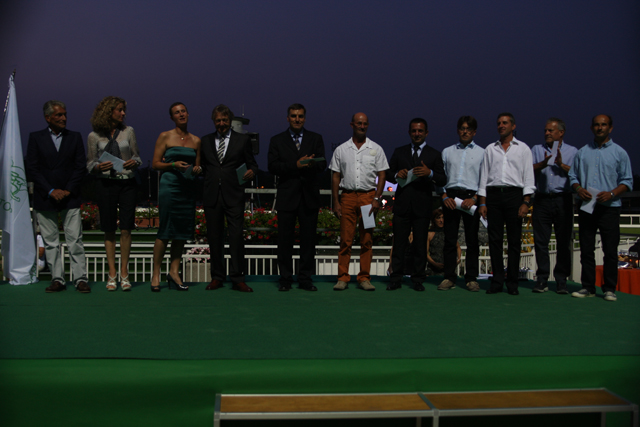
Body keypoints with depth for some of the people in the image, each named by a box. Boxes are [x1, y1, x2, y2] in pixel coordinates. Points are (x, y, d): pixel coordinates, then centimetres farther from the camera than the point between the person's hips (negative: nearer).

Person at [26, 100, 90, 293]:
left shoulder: (75, 137, 8)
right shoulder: (36, 138, 5)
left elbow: (80, 167, 3)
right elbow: (32, 169, -1)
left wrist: (68, 190, -7)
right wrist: (50, 191, -10)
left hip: (70, 198, 0)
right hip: (45, 199, 0)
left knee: (75, 240, -3)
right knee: (50, 242, 4)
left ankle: (80, 278, 2)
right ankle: (57, 279, 12)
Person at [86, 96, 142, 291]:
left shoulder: (128, 131, 8)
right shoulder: (94, 136, 6)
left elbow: (137, 156, 12)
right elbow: (90, 164, 8)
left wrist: (134, 162, -10)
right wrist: (98, 167, -13)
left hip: (127, 183, 1)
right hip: (106, 184, 0)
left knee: (126, 229, -4)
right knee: (109, 230, 2)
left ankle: (124, 272, 3)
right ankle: (112, 273, 9)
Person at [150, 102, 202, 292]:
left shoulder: (196, 140, 14)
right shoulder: (165, 137, 3)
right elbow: (155, 164, 1)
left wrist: (197, 169, -2)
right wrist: (173, 164, -14)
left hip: (188, 188, 4)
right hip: (169, 186, -4)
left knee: (183, 230, 3)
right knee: (165, 230, -7)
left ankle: (174, 271, 12)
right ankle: (156, 273, 1)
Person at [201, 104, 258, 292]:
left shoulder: (243, 140, 8)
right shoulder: (205, 141, 15)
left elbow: (252, 164, 6)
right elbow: (202, 164, 20)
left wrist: (251, 171, -13)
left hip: (233, 195, -3)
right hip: (212, 195, 3)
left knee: (236, 236, -7)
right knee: (214, 237, 7)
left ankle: (238, 278, 0)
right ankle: (217, 277, 16)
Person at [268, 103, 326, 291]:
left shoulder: (316, 139, 12)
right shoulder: (277, 140, 10)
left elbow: (322, 165, 2)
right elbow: (273, 166, -2)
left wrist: (311, 164, -21)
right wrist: (295, 166, -14)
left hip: (310, 196, 1)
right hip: (287, 196, -1)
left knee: (308, 239, 2)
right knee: (285, 239, 1)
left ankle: (305, 279, 10)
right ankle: (285, 279, 10)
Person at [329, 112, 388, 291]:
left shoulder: (376, 149, 9)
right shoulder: (341, 150, 10)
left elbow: (381, 175, 6)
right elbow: (335, 177, 9)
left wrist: (376, 199, -5)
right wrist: (335, 202, 1)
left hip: (368, 196, 0)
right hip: (347, 196, 0)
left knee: (367, 239, 0)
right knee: (345, 239, -3)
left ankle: (364, 278, 7)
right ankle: (343, 278, 3)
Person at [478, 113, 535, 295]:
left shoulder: (523, 148, 9)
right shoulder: (490, 149, 15)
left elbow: (528, 177, 5)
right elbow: (484, 176, 13)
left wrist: (526, 202, -6)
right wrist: (482, 203, 4)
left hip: (514, 193, -2)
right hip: (493, 194, 2)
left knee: (514, 240, -2)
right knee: (495, 239, 0)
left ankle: (512, 282, 4)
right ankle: (497, 282, 4)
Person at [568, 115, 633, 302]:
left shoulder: (619, 153, 5)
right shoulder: (582, 152, 13)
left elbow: (627, 181, 3)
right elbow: (573, 176, 14)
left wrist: (611, 193, -14)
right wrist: (579, 189, -7)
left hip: (609, 207, -2)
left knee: (610, 250, -2)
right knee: (586, 249, 5)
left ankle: (609, 288, 6)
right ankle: (588, 287, 12)